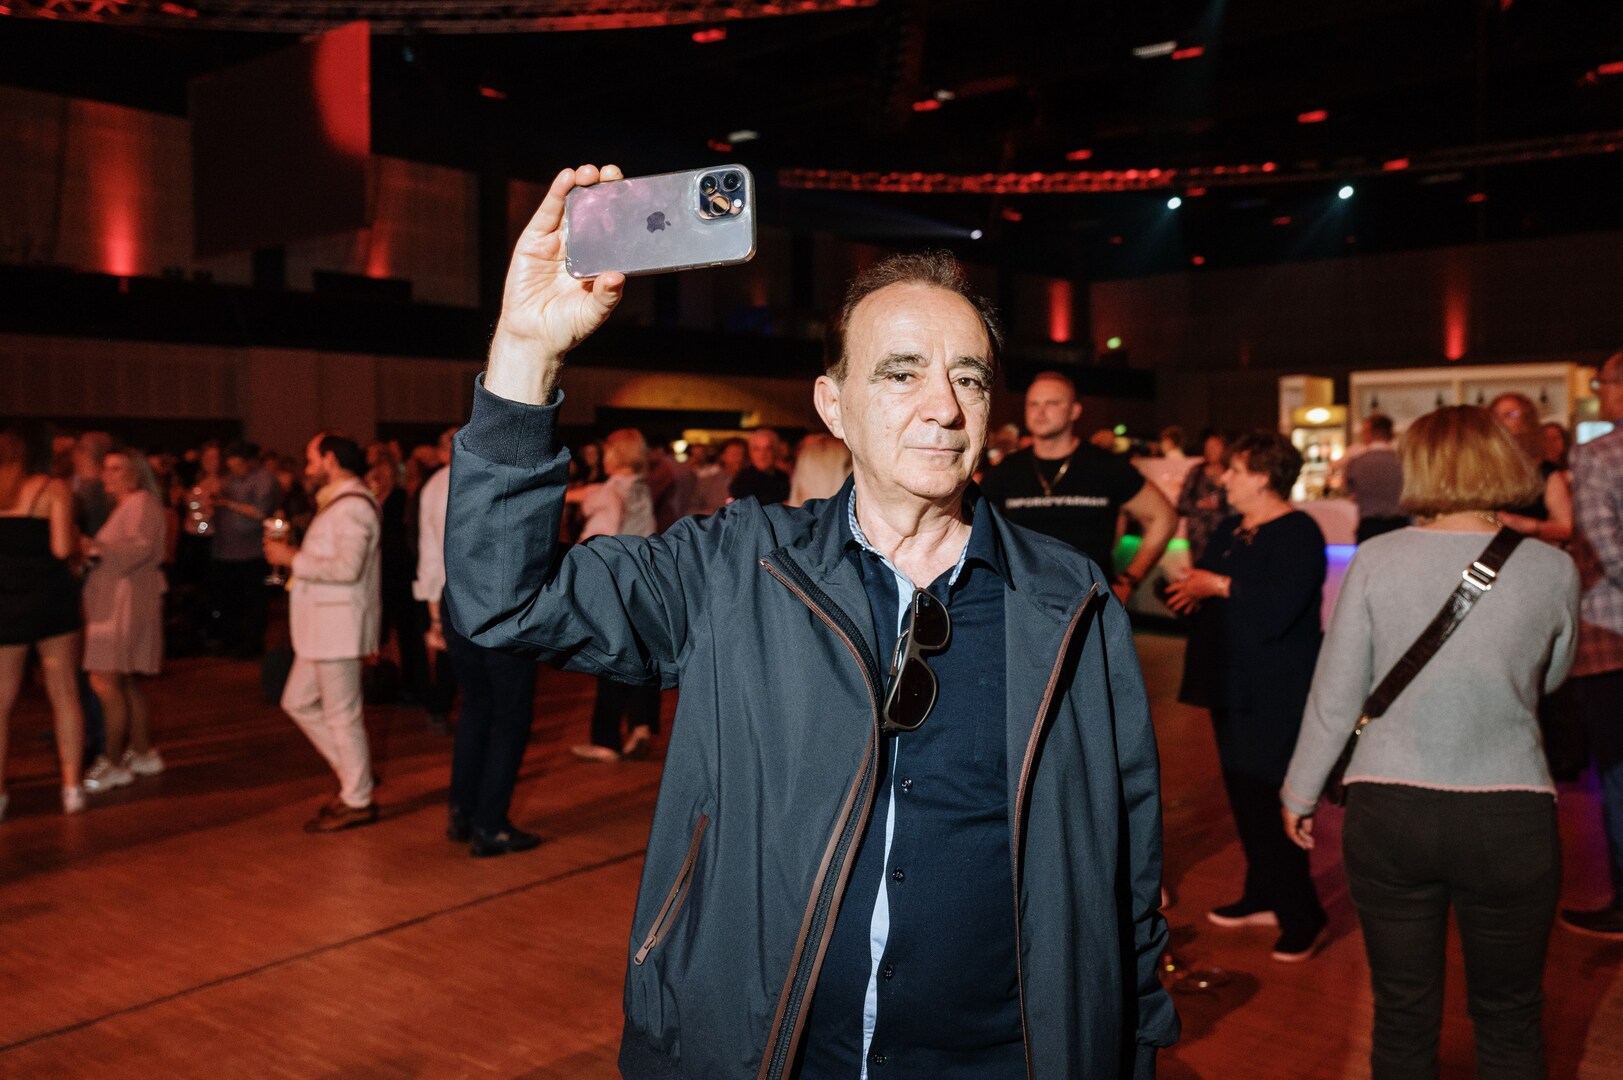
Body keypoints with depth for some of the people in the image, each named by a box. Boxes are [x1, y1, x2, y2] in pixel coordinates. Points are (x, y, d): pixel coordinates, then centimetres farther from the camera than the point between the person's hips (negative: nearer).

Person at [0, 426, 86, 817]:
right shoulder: (54, 488, -3)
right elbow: (62, 548, -13)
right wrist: (77, 536, 8)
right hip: (52, 598, -2)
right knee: (64, 694, 6)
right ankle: (72, 786, 7)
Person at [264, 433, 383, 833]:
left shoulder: (352, 506, -17)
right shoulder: (337, 503, 17)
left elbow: (347, 568, -26)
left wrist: (293, 558, -18)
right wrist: (296, 557, 8)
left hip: (340, 624, -11)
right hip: (323, 624, 11)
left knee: (342, 714, -2)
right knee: (298, 701, 15)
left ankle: (357, 801, 10)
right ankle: (355, 773, 22)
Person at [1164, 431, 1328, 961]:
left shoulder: (1297, 533, -13)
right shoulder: (1231, 530, 15)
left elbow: (1278, 607, -26)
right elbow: (1197, 582, 17)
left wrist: (1217, 585, -19)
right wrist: (1188, 590, -5)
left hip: (1275, 695, -9)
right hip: (1232, 685, 9)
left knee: (1271, 800, -8)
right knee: (1244, 794, 14)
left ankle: (1301, 916, 3)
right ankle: (1264, 896, 27)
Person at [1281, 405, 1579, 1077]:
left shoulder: (1377, 559, -5)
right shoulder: (1553, 570, -3)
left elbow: (1334, 696, -3)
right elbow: (1549, 680, 14)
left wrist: (1300, 793, 9)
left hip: (1387, 811, 0)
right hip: (1509, 816, 0)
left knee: (1402, 1017, 15)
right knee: (1508, 1021, 18)